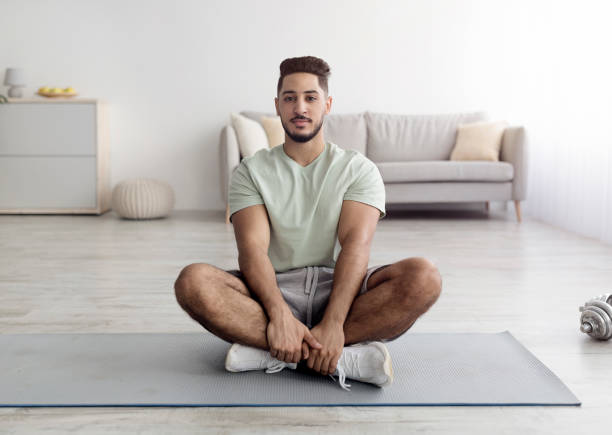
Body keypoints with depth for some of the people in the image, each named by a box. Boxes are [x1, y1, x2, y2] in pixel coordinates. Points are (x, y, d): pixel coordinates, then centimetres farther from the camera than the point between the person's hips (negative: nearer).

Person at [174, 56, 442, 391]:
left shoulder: (359, 169, 5)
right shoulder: (251, 171, 6)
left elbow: (356, 244, -11)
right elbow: (252, 248, -9)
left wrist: (332, 324, -28)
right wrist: (280, 315, -29)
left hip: (339, 289, 0)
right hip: (275, 290, 0)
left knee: (424, 277, -29)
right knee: (193, 282, -30)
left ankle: (268, 353, -31)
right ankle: (348, 357, -33)